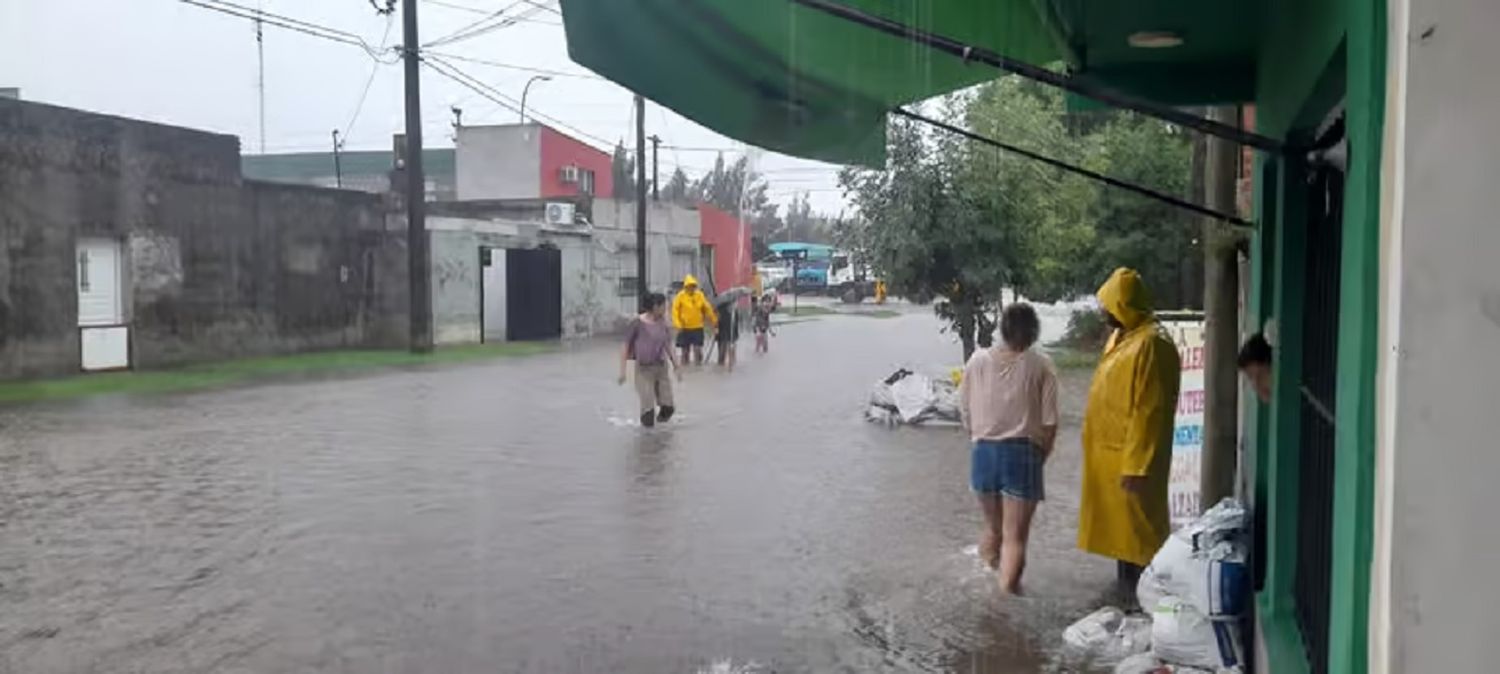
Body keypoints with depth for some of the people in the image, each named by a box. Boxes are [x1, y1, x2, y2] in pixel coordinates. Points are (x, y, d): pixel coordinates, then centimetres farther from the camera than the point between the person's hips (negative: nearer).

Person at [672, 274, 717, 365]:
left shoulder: (700, 295, 2)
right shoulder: (680, 296, -6)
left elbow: (707, 309, 10)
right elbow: (675, 311, -9)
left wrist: (714, 320, 14)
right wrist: (678, 325, -18)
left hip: (698, 328, 1)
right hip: (685, 328, -1)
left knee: (697, 349, -5)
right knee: (685, 350, 7)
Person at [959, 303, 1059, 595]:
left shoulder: (978, 360, -1)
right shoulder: (1041, 366, -6)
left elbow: (965, 412, 5)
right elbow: (1049, 423, -6)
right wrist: (1040, 457, 9)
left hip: (983, 452, 3)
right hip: (1022, 453, -3)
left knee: (993, 527, 22)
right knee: (1015, 536, 3)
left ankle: (991, 575, 41)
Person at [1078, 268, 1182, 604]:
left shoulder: (1151, 343, -19)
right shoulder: (1121, 336, 12)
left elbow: (1149, 411, -23)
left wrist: (1136, 467, -24)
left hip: (1131, 457, -10)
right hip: (1110, 454, 10)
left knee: (1139, 535, -1)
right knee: (1120, 532, 18)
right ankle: (1126, 596, 29)